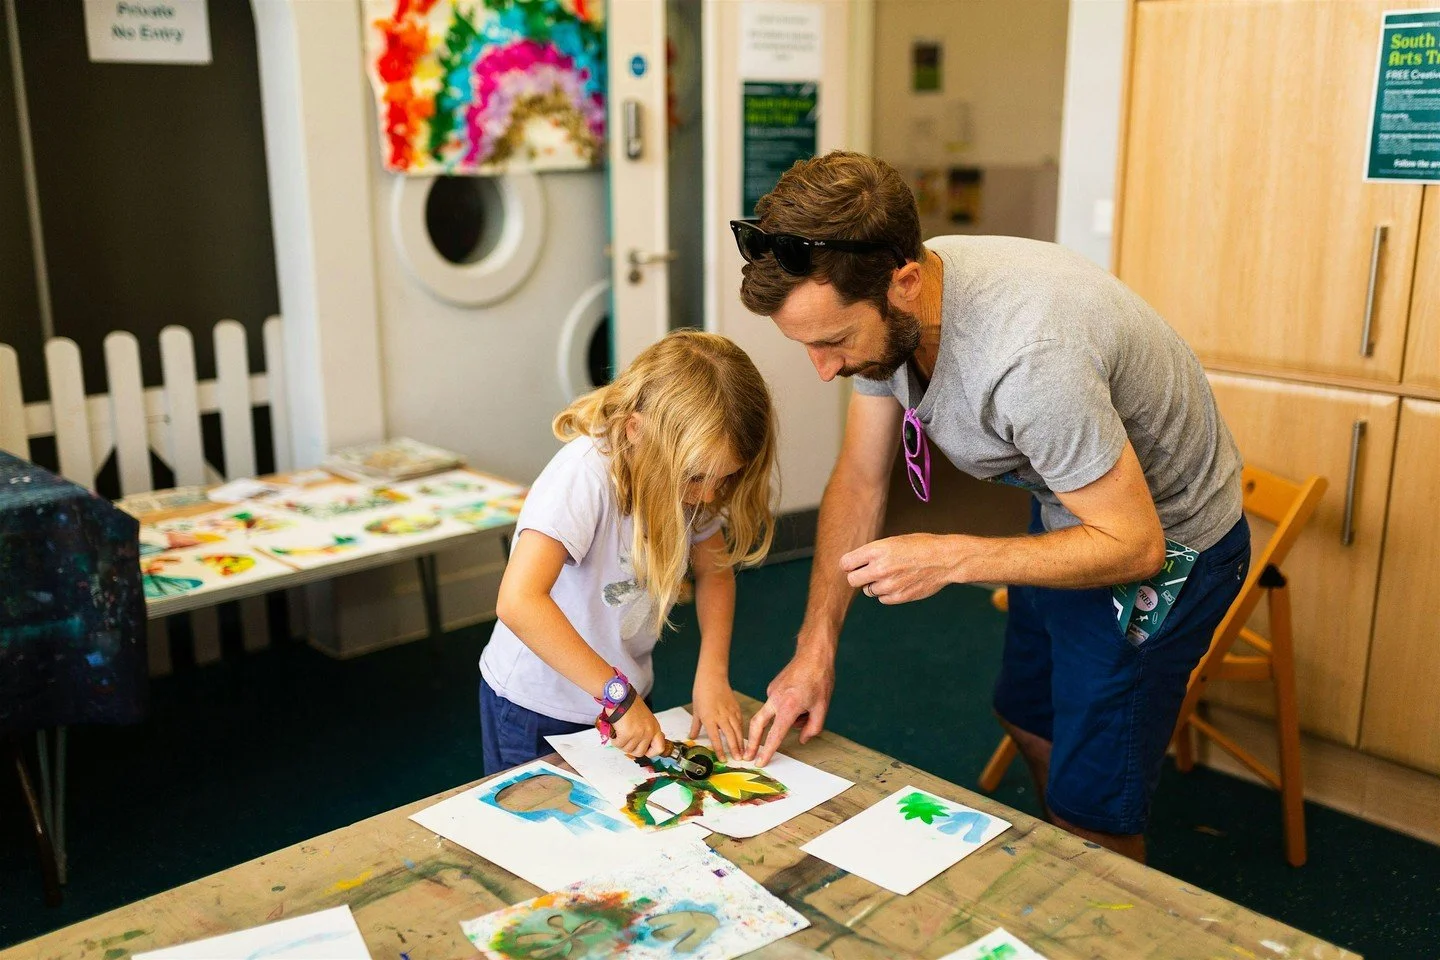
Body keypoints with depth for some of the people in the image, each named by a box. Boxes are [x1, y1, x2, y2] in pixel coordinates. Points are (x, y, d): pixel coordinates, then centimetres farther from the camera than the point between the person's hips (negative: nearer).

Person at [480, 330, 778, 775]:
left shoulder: (686, 467, -12)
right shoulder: (586, 476, -32)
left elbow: (714, 571, 2)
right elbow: (518, 602, -41)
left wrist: (712, 674, -11)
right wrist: (617, 692, -36)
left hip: (625, 702, 6)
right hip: (537, 711, -5)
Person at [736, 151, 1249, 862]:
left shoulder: (1029, 355, -42)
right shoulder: (876, 307, -17)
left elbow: (1133, 544, -31)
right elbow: (858, 481, -8)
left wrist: (950, 558, -35)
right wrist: (814, 649, -13)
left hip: (1161, 543, -8)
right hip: (1068, 512, 8)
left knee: (1090, 809, -3)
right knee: (1028, 716, 27)